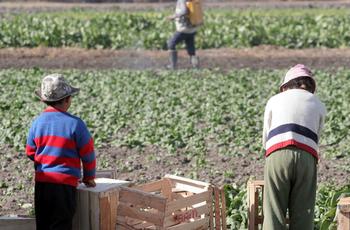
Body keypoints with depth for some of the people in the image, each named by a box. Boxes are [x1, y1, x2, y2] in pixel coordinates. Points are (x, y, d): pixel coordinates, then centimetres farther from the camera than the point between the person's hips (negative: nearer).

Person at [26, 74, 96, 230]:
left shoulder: (37, 122, 2)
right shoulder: (75, 124, -11)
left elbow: (30, 152, 12)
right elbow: (88, 154, -3)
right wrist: (89, 178, 13)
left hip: (41, 182, 5)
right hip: (65, 183, -4)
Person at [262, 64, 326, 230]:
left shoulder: (274, 100, 26)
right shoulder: (319, 106, 27)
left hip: (277, 154, 0)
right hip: (307, 156, 1)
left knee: (273, 212, -1)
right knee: (302, 215, 5)